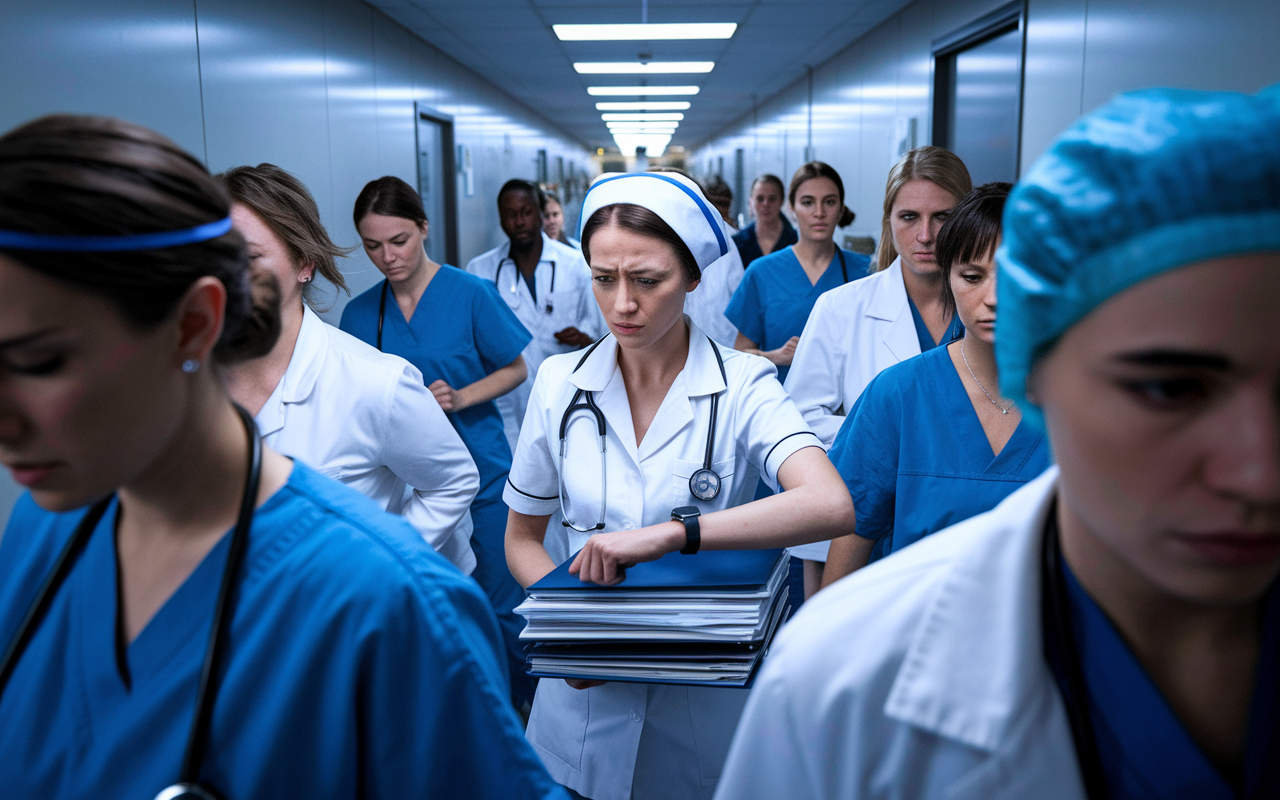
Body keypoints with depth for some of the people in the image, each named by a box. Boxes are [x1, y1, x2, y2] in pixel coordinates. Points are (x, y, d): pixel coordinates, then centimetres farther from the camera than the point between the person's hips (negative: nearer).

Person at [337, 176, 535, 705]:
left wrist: (461, 396, -16)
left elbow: (515, 369, 0)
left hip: (479, 470, -3)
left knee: (500, 603, 6)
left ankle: (532, 710, 29)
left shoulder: (470, 293, -7)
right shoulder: (359, 313, 3)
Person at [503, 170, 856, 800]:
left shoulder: (742, 387, -12)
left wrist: (668, 534, -36)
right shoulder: (560, 383, -3)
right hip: (585, 697, 2)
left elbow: (831, 505, -30)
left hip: (706, 701, -2)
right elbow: (522, 538, 5)